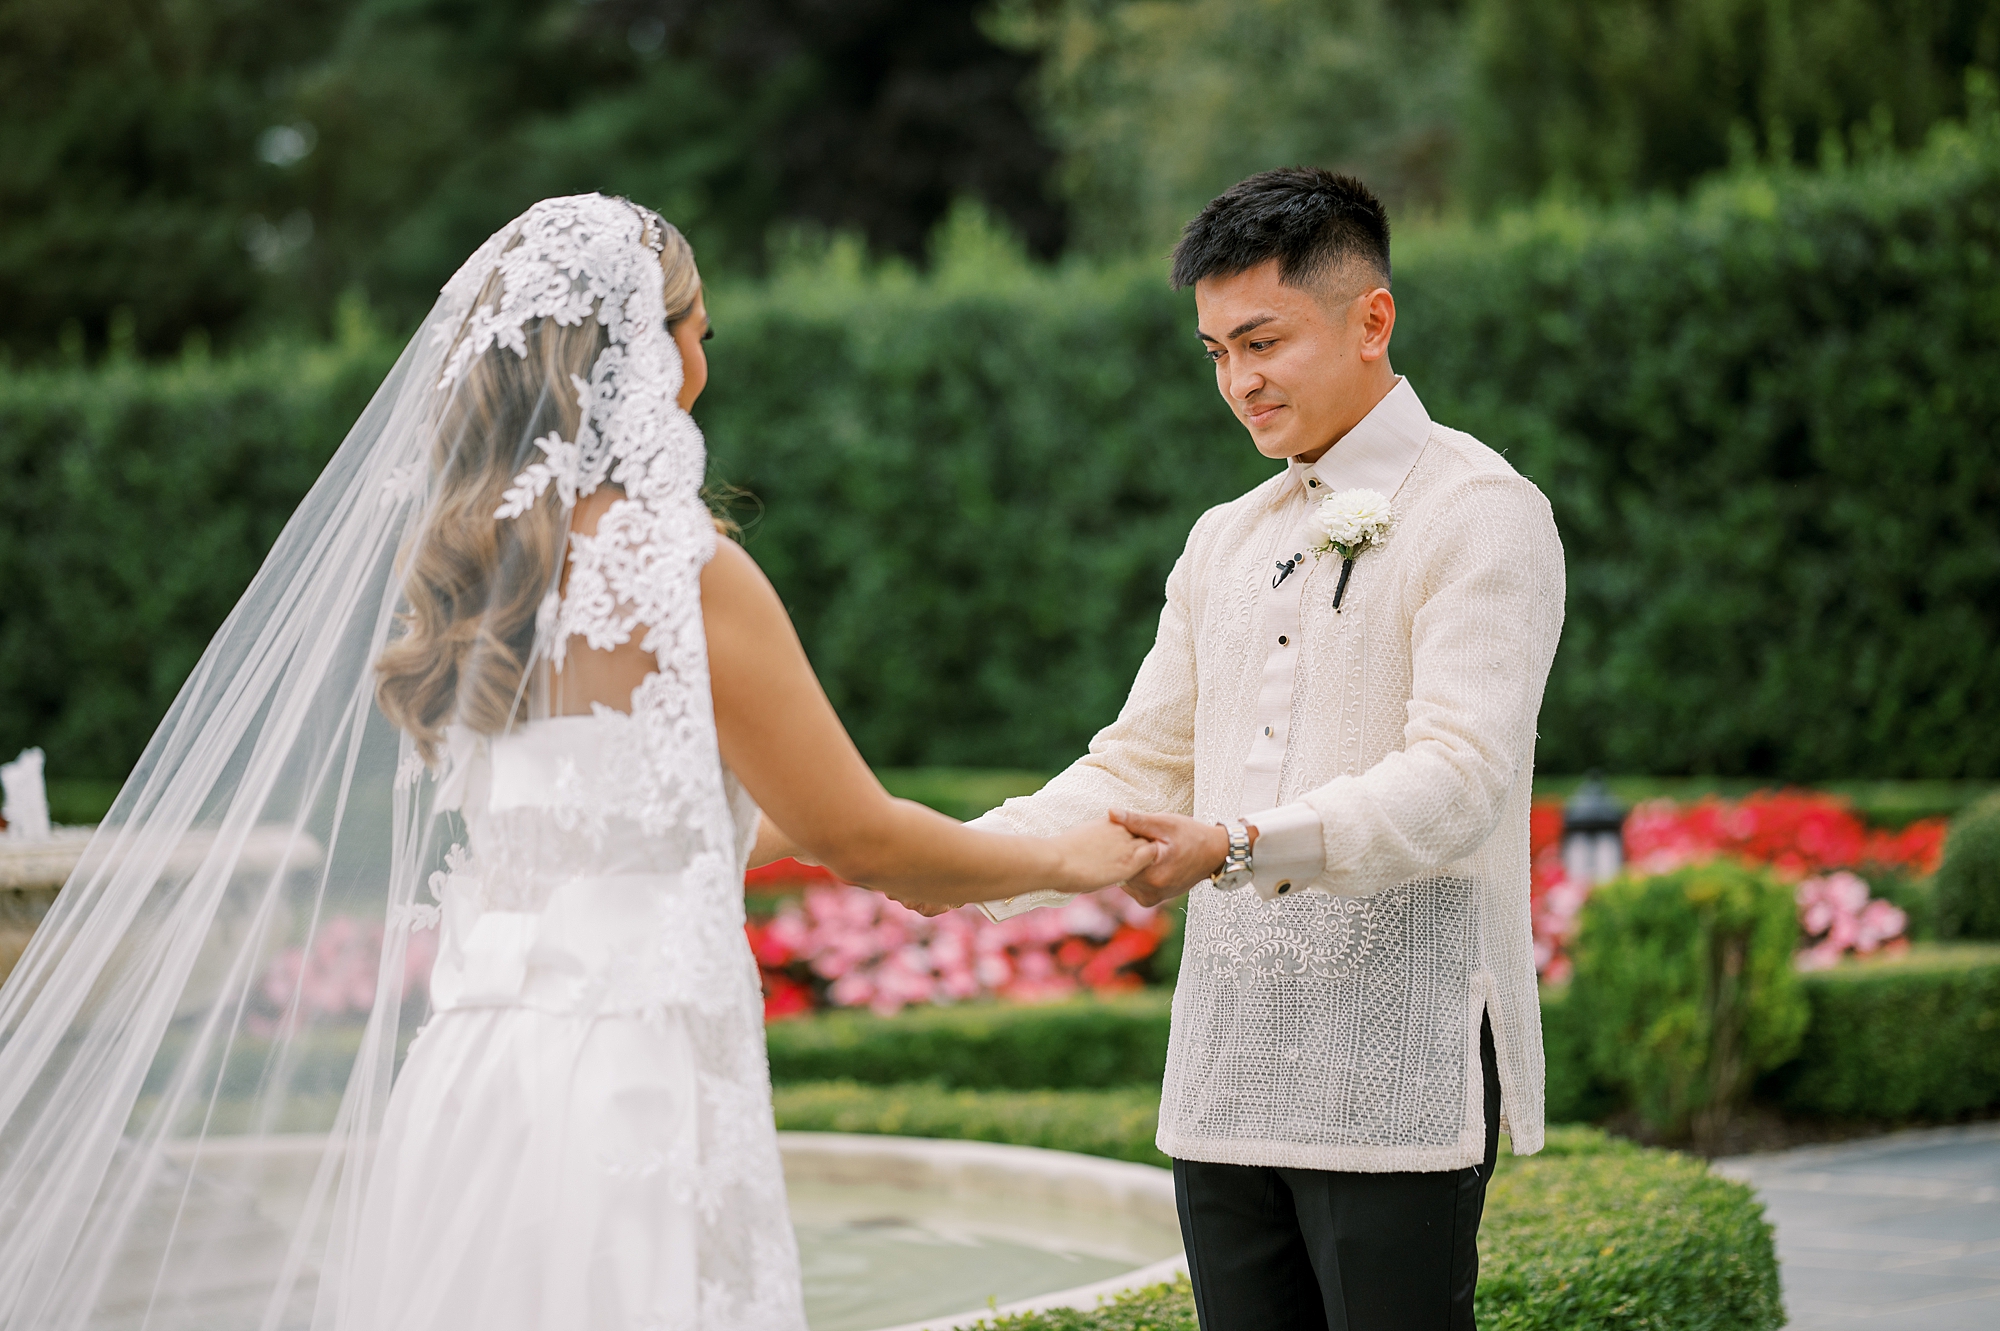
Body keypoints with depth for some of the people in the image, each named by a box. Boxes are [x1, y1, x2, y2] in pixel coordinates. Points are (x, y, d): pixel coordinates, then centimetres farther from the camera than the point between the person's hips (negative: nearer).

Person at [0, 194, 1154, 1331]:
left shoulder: (458, 561, 10)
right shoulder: (680, 568, -12)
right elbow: (861, 838, -5)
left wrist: (789, 829, 37)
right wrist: (1067, 860, 12)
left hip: (469, 1075, 7)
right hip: (630, 1099, -7)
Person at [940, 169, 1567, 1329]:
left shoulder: (1480, 514, -4)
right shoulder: (1224, 542, 20)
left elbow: (1458, 778, -16)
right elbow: (1143, 764, 18)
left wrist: (1234, 846, -29)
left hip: (1398, 1075, -6)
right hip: (1226, 1076, 7)